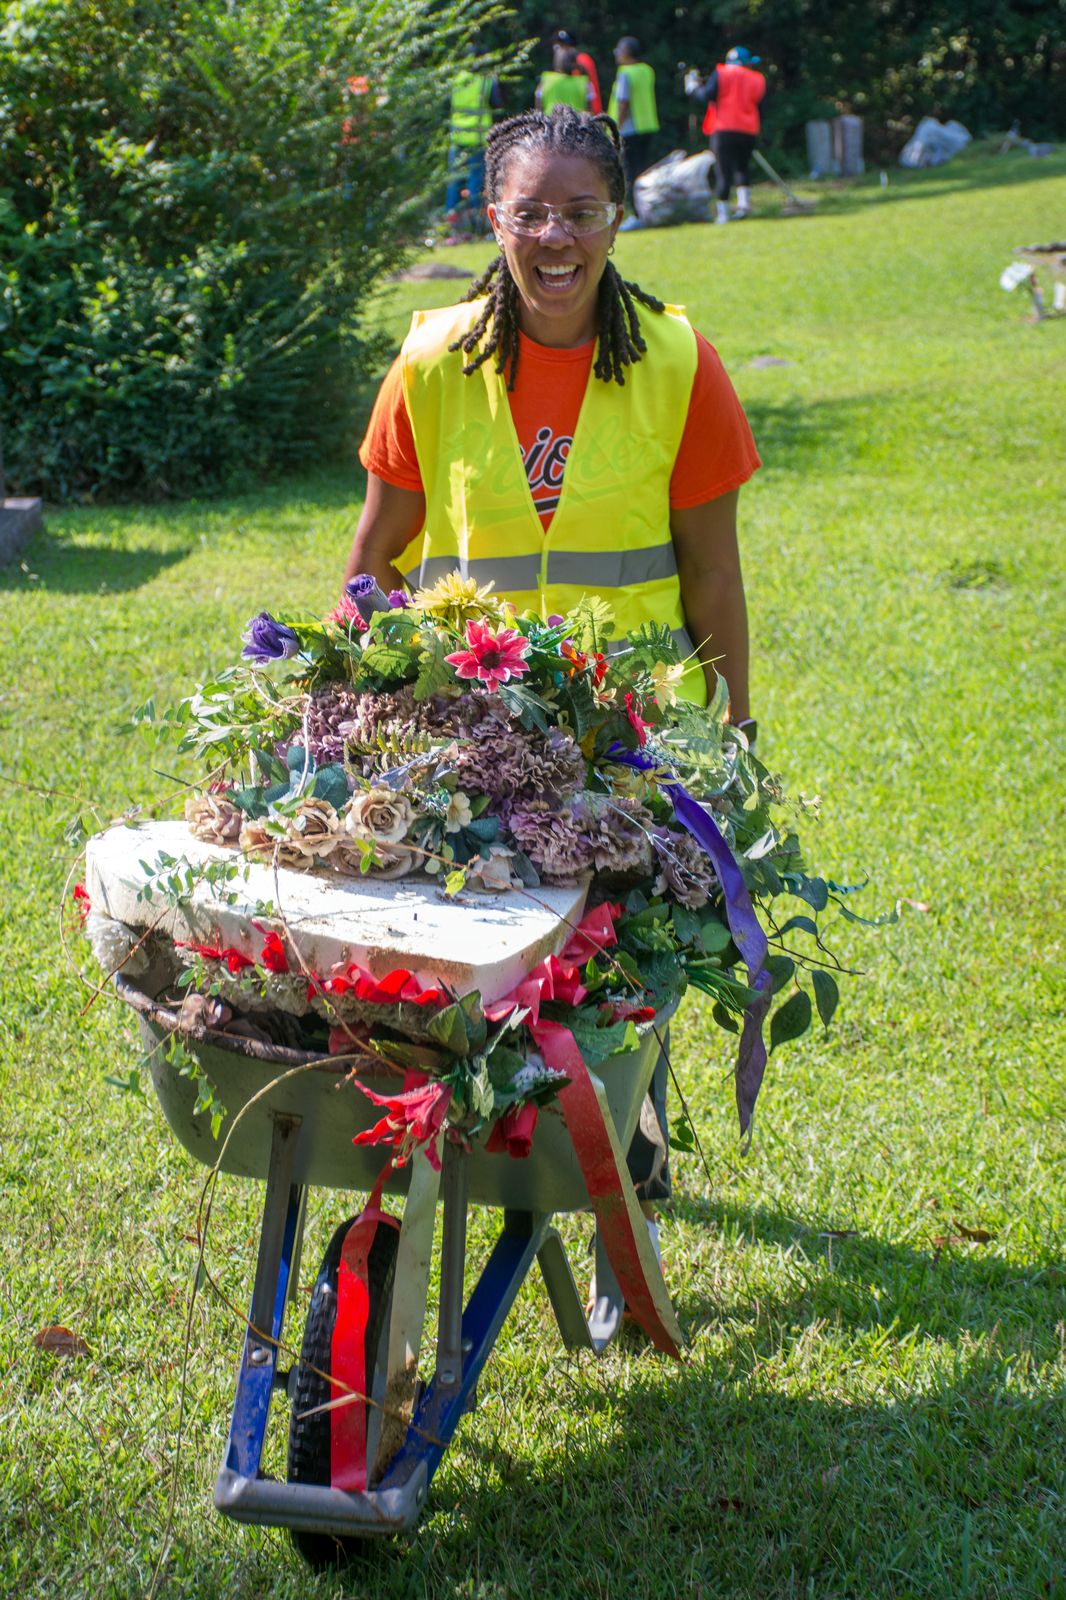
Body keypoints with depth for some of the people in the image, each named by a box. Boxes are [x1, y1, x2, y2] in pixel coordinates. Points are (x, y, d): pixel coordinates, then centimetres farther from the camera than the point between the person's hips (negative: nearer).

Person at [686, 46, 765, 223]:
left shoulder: (721, 73, 1)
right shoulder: (758, 80, 11)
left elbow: (707, 96, -8)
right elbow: (759, 105, 10)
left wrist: (693, 87, 10)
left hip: (724, 130, -3)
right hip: (750, 131, 3)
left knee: (724, 171, -3)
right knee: (742, 167, 19)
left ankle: (722, 213, -7)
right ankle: (744, 203, 1)